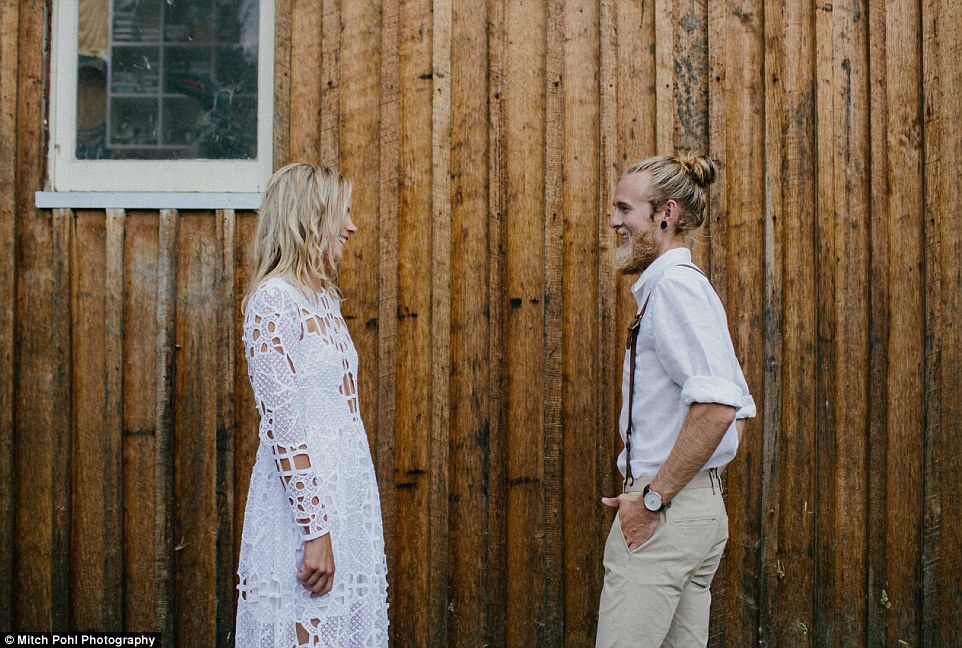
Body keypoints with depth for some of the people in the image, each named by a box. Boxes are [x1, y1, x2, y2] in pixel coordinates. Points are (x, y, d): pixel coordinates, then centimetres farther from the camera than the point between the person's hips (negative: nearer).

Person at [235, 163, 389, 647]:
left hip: (350, 493, 8)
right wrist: (315, 531, -20)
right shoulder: (274, 300, -14)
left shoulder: (323, 297, 13)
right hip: (305, 495, -8)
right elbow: (281, 426, -18)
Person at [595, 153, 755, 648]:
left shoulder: (674, 284, -13)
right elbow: (741, 409, 23)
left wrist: (654, 497, -21)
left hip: (666, 514, -10)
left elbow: (716, 405, -26)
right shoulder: (688, 287, 18)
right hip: (705, 510, 10)